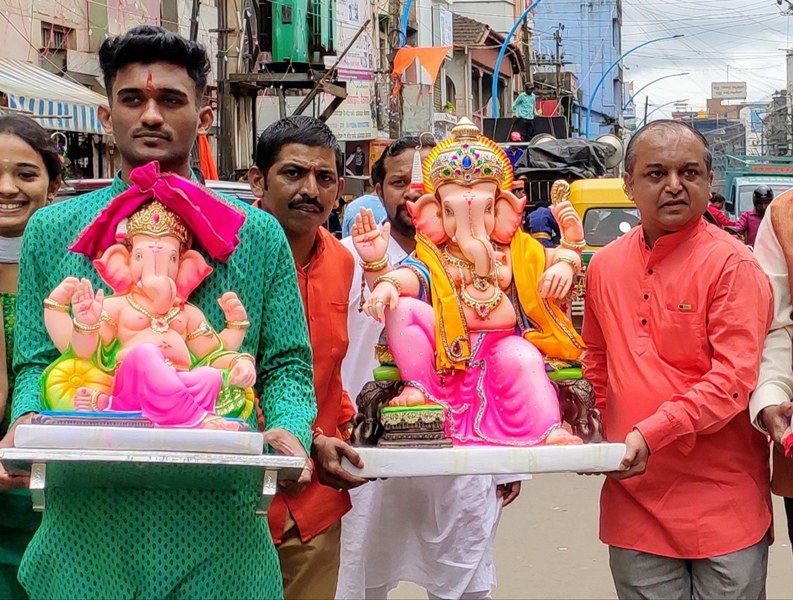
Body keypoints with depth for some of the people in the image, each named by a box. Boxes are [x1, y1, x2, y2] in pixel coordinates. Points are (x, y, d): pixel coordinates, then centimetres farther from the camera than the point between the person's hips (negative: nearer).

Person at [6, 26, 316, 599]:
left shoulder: (259, 235, 5)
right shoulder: (51, 230, 7)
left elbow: (286, 364, 5)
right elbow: (36, 361, 8)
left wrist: (289, 429, -15)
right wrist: (26, 422, -12)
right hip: (85, 525, 1)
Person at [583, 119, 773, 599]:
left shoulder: (731, 265, -10)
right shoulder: (605, 265, 7)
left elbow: (734, 380, -18)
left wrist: (651, 434, -25)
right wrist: (596, 438, 13)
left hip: (723, 505, -4)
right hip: (634, 500, 5)